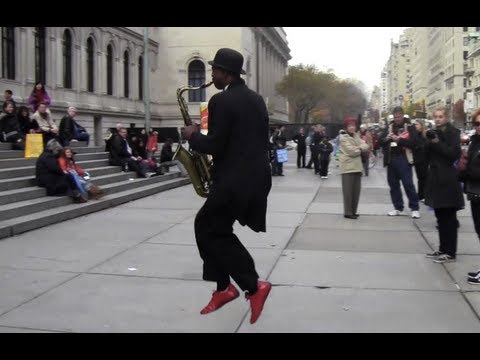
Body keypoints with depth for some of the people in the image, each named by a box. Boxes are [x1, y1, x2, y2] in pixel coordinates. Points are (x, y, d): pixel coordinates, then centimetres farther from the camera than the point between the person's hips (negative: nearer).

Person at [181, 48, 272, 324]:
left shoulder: (221, 101, -14)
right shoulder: (256, 99, 14)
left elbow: (214, 146, -18)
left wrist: (193, 136, 1)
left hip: (235, 179, -9)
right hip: (256, 175, 9)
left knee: (209, 230, 3)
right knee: (210, 227, 17)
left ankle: (253, 286, -1)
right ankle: (224, 287, 18)